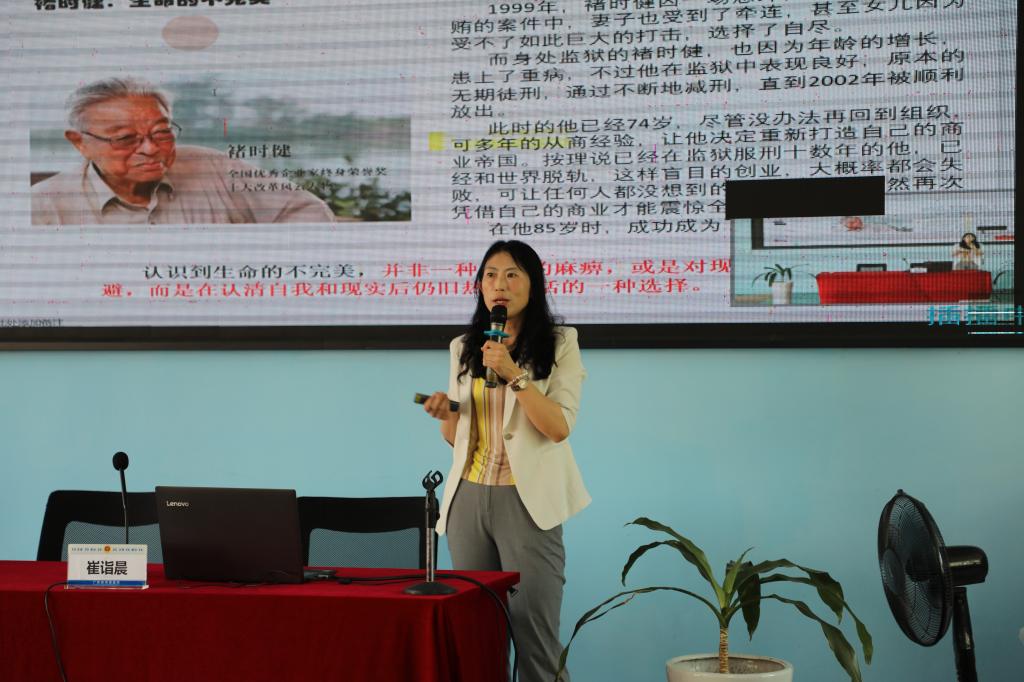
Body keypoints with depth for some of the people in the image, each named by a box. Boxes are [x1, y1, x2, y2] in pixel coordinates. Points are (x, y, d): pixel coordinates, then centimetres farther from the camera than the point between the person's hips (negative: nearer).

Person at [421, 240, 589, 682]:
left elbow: (560, 428, -11)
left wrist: (513, 374, -19)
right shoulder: (463, 348, 13)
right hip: (469, 496, 4)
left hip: (527, 499, -4)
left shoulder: (559, 345, 0)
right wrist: (445, 413, -2)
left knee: (534, 634, -5)